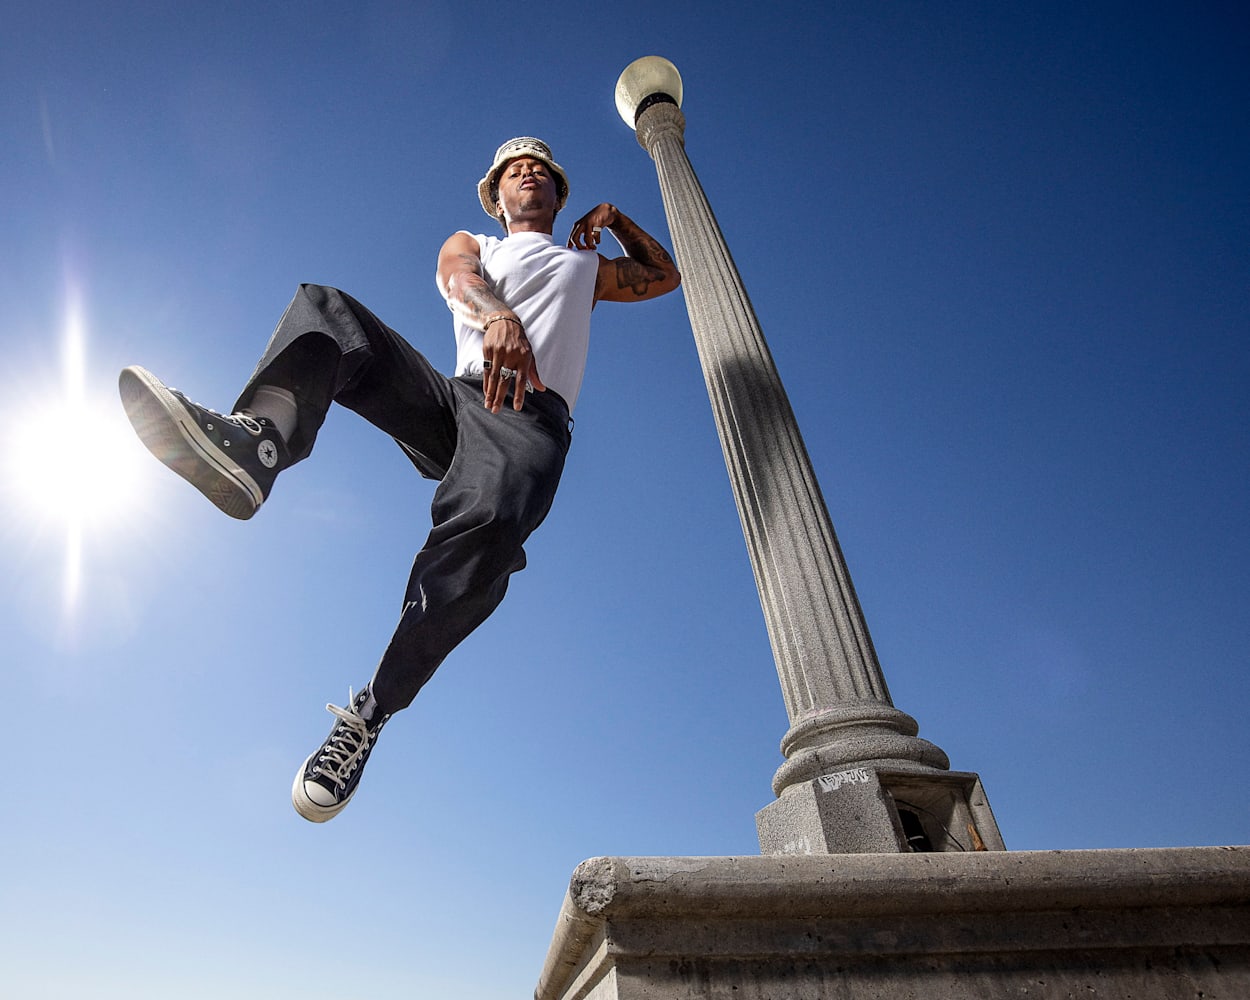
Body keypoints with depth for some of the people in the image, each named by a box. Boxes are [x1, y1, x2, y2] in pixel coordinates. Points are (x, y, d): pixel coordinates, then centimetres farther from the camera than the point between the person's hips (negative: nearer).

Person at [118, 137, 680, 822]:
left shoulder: (589, 264, 37)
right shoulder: (468, 244, 32)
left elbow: (668, 275, 45)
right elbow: (462, 278, 5)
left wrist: (613, 215, 39)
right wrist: (497, 316, -21)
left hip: (532, 417, -2)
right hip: (451, 398, 2)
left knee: (488, 521, -36)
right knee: (326, 307, -18)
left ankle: (369, 715, -28)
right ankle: (255, 442, -45)